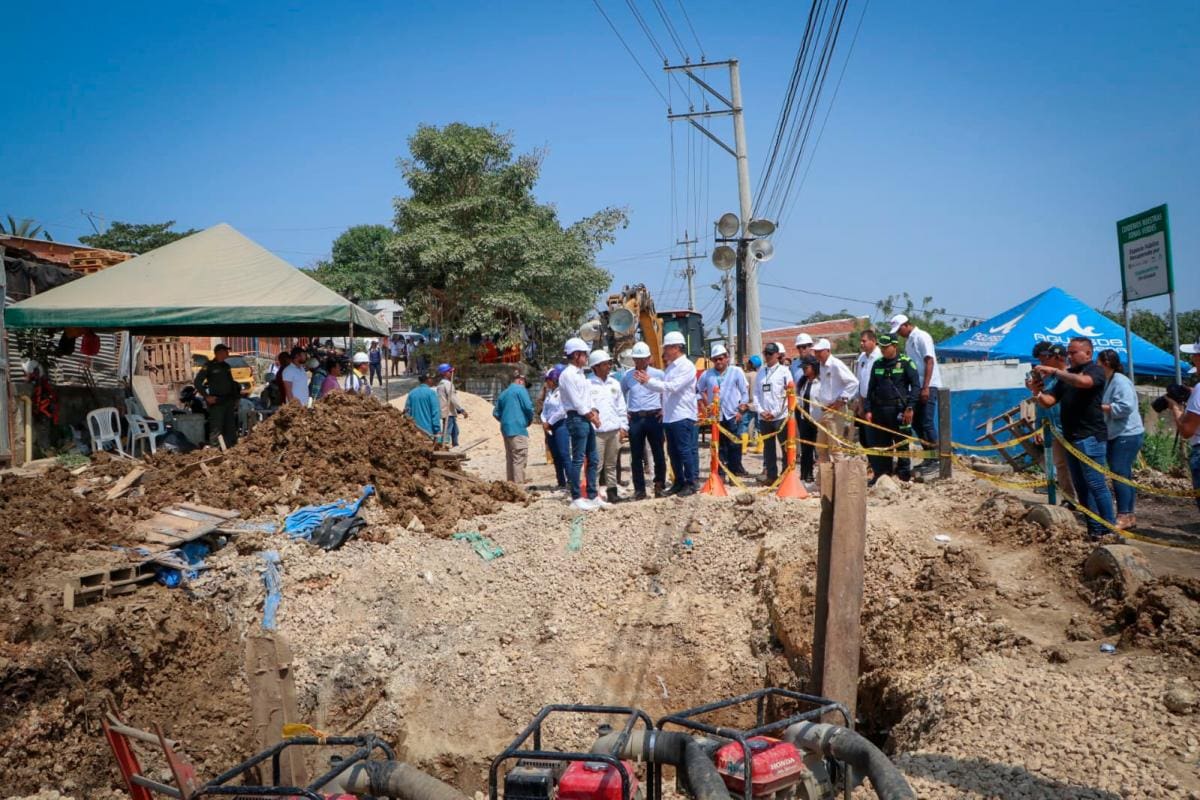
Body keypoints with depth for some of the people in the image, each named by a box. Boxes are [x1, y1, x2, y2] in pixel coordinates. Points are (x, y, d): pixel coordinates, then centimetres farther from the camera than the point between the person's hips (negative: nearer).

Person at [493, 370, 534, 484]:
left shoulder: (503, 393, 18)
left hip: (505, 429, 8)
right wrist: (529, 420, 5)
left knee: (510, 458, 14)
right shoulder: (521, 390, -4)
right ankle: (519, 486, -13)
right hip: (518, 429, -8)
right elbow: (528, 407, -12)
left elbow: (496, 413, 19)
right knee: (520, 459, -9)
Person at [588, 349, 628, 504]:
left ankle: (612, 491, 18)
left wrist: (623, 426, 10)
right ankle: (593, 494, -2)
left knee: (611, 465, 12)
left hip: (614, 429, 5)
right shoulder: (588, 384, -3)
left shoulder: (614, 383, 15)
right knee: (596, 464, -6)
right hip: (597, 431, -5)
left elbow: (621, 406, 16)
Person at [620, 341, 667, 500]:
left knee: (658, 454, 3)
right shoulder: (627, 376, 7)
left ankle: (660, 485, 15)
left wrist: (665, 409, 0)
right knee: (636, 456, 4)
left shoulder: (658, 374, 0)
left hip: (654, 417, -2)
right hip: (635, 418, 2)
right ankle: (639, 489, 11)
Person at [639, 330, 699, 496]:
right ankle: (679, 482, 21)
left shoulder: (686, 366, -9)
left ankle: (692, 482, 3)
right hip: (669, 417, 9)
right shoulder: (670, 367, 17)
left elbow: (673, 386, -19)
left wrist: (649, 381, -15)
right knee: (673, 452, 12)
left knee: (686, 450, -5)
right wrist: (646, 382, 3)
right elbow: (664, 388, 16)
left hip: (683, 416, -9)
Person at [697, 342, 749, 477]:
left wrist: (741, 410, -4)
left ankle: (735, 472, 7)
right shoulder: (707, 374, 7)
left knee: (734, 445, -1)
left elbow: (745, 392, 3)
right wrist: (702, 406, 6)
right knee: (719, 446, 7)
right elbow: (698, 391, 15)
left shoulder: (736, 372, 3)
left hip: (732, 416, -2)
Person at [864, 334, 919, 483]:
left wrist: (910, 407, -13)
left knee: (901, 443, 3)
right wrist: (867, 409, 8)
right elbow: (870, 388, 15)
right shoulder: (877, 364, 13)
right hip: (879, 410, 5)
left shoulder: (906, 363, -1)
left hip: (898, 410, -5)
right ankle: (881, 475, 14)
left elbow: (916, 386, -6)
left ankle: (904, 474, 10)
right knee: (880, 444, 7)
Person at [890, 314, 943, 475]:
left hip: (928, 386, -9)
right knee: (916, 422, 10)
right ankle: (929, 457, 18)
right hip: (916, 386, 9)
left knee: (927, 423, -8)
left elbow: (929, 362, -16)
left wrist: (926, 387, -21)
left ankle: (936, 460, -1)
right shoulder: (908, 340, 15)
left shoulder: (922, 337, -9)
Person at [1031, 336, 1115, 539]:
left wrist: (1054, 371, -23)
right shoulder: (1067, 375, 17)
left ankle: (1110, 529, -1)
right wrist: (1038, 393, -10)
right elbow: (1049, 401, 10)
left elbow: (1083, 381, -28)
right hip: (1071, 437, 8)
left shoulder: (1095, 370, -4)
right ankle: (1095, 529, 16)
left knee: (1096, 484, -8)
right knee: (1081, 487, 10)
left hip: (1090, 437, -8)